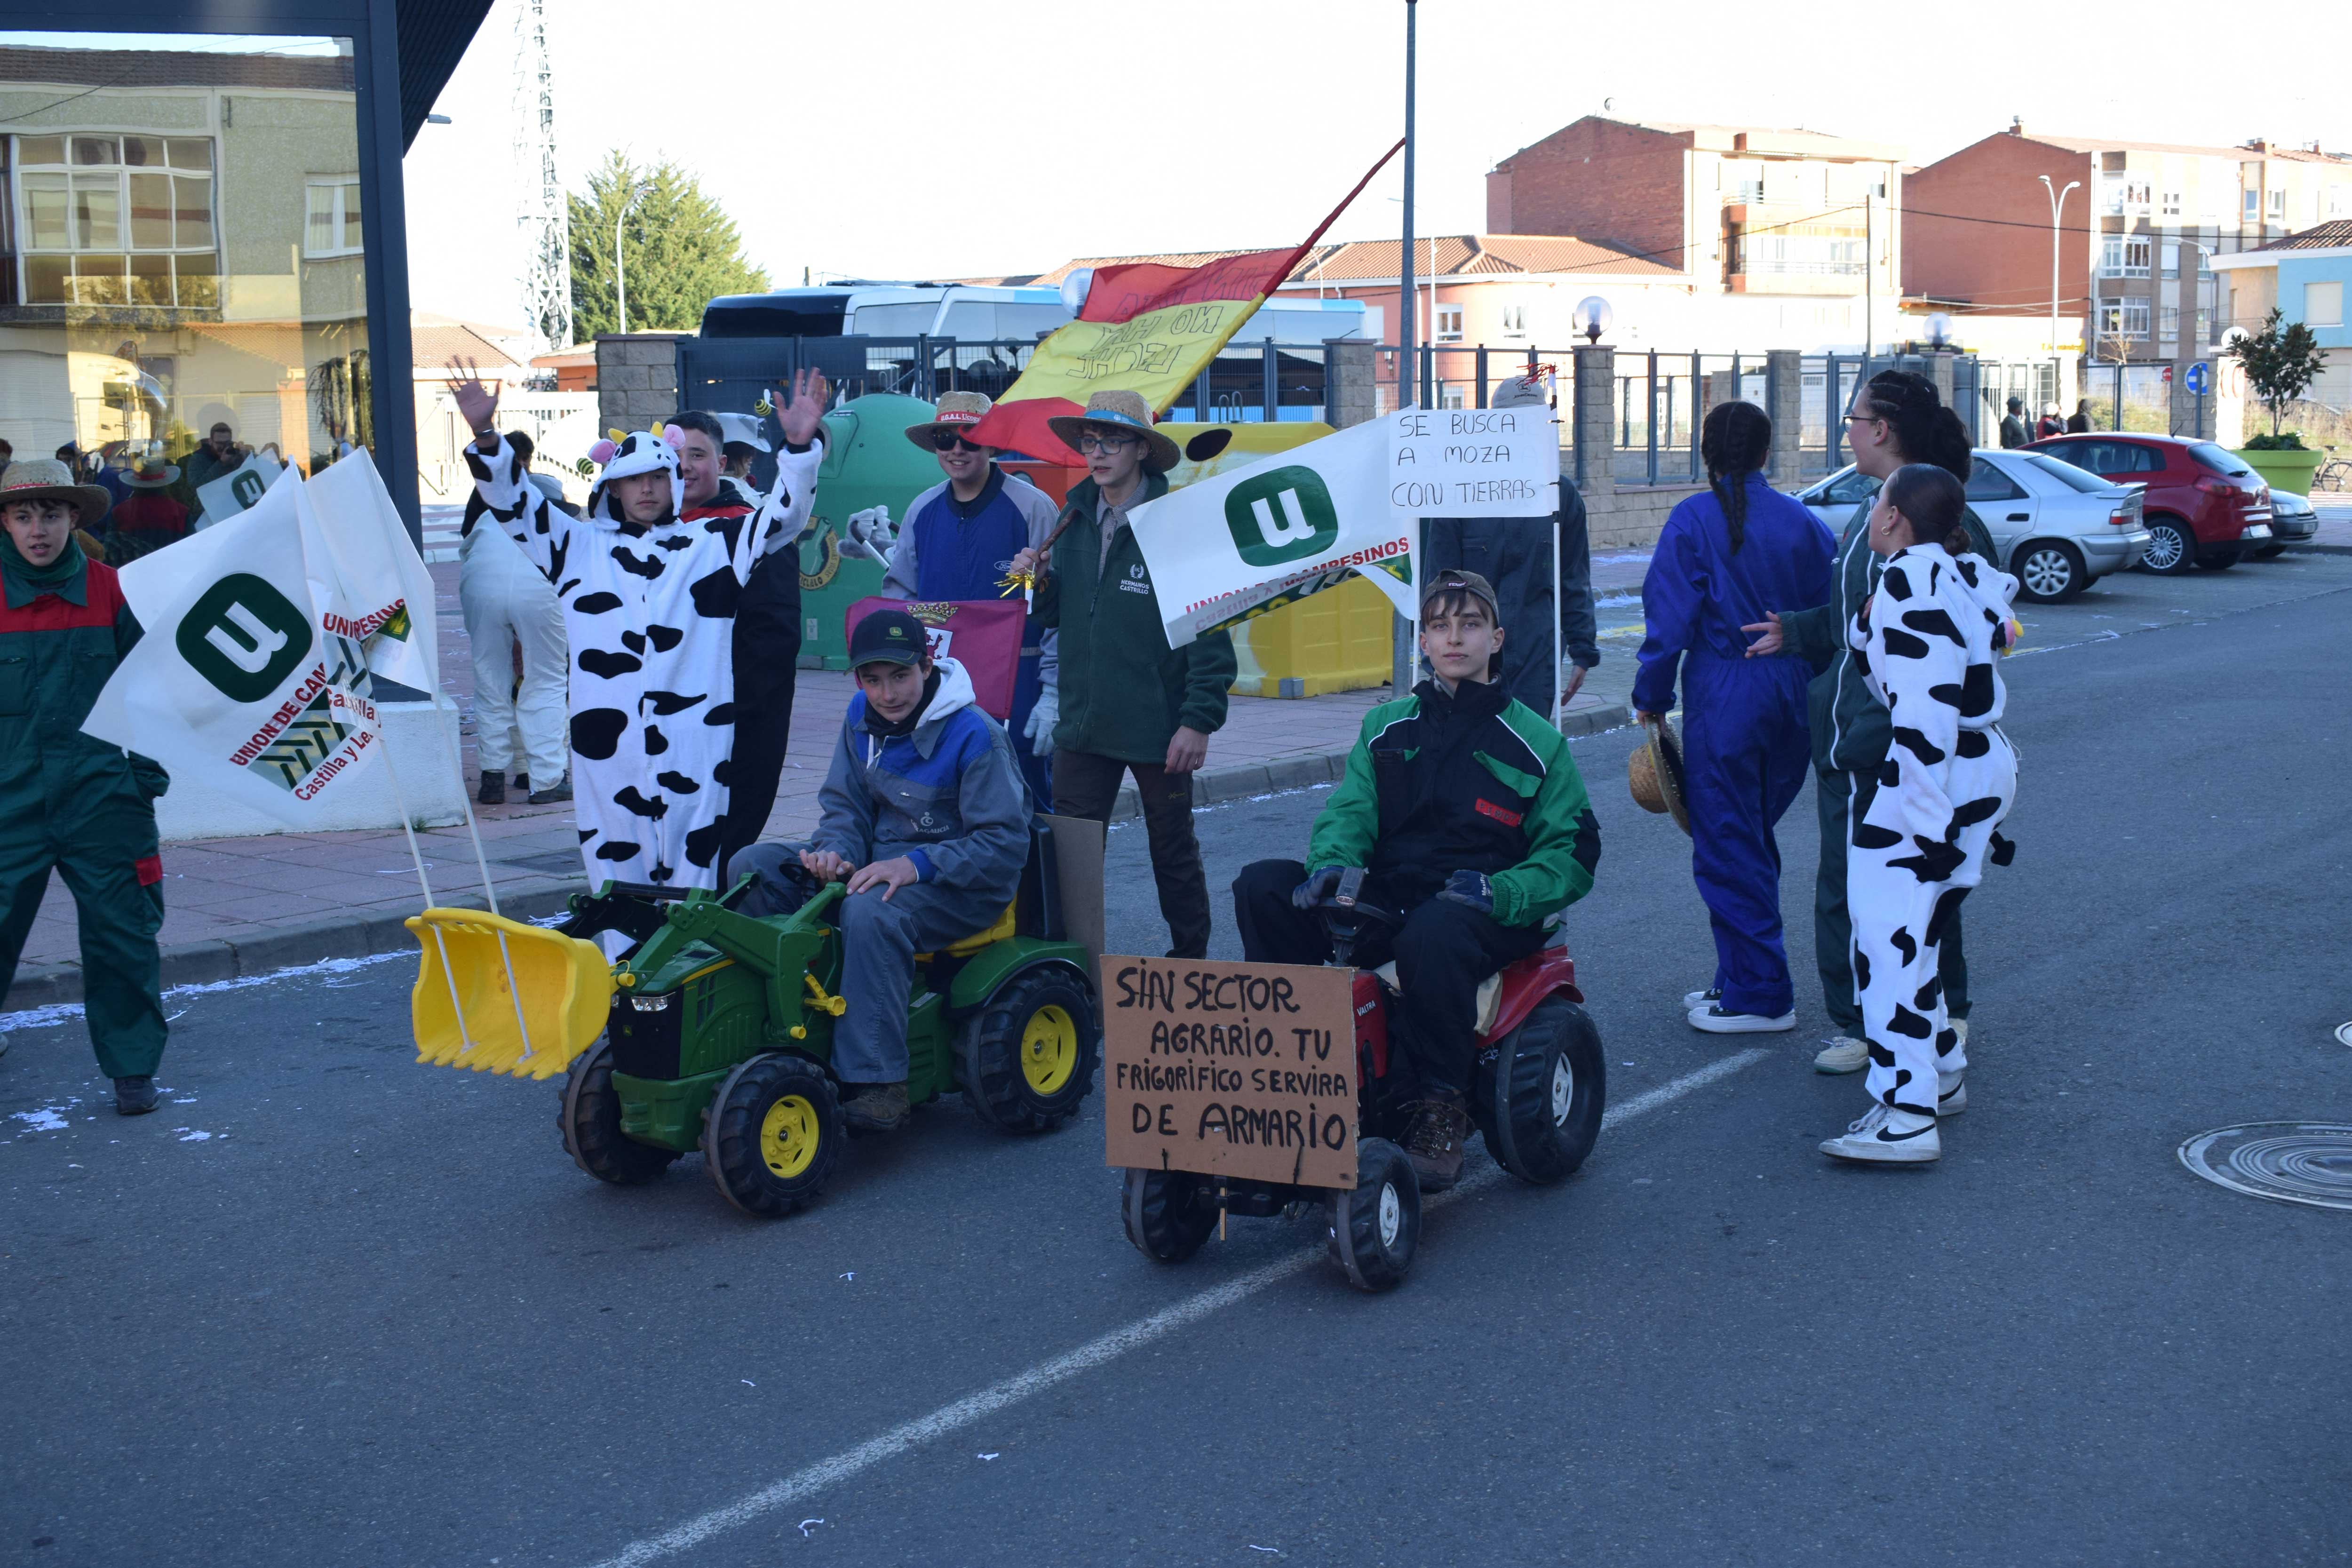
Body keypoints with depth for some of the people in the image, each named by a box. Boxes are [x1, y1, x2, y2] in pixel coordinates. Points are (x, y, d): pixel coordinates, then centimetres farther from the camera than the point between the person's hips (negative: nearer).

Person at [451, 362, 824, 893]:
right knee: (613, 868, 5)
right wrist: (485, 436, 0)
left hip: (693, 735, -1)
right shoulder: (581, 546, 15)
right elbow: (513, 502, 14)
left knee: (693, 863, 0)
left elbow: (782, 513, 6)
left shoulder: (713, 543, 12)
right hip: (606, 737, 1)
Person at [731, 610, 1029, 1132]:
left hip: (960, 883, -8)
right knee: (755, 867, -7)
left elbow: (1005, 843, -19)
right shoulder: (862, 718, 3)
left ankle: (876, 1083, -35)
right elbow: (844, 806, 9)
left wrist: (916, 866, -29)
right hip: (878, 856, 8)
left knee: (870, 913, -38)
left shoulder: (973, 734, -18)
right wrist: (836, 852, -16)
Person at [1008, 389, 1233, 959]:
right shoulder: (1073, 518, 7)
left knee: (1173, 853, 10)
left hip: (1157, 729, -5)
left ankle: (1191, 964, 25)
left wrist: (1200, 720, -17)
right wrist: (1038, 582, -6)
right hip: (1083, 723, 5)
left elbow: (1210, 630, -13)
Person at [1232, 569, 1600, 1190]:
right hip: (1384, 900, 4)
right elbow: (1350, 809, 7)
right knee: (1262, 886, -18)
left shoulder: (1534, 742, 7)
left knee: (1433, 933, -40)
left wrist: (1500, 892, -17)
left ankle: (1443, 1106, -24)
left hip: (1483, 912, -4)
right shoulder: (1387, 727, 17)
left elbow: (1573, 853, 2)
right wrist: (1332, 861, -17)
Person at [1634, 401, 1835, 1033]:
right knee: (1752, 840, 17)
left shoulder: (1695, 520, -9)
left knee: (1727, 847, 2)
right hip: (1793, 700, 6)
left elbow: (1671, 620, -11)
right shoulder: (1802, 521, 5)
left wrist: (1652, 698, -1)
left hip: (1725, 700, -6)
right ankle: (1743, 978, 23)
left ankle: (1758, 995, 4)